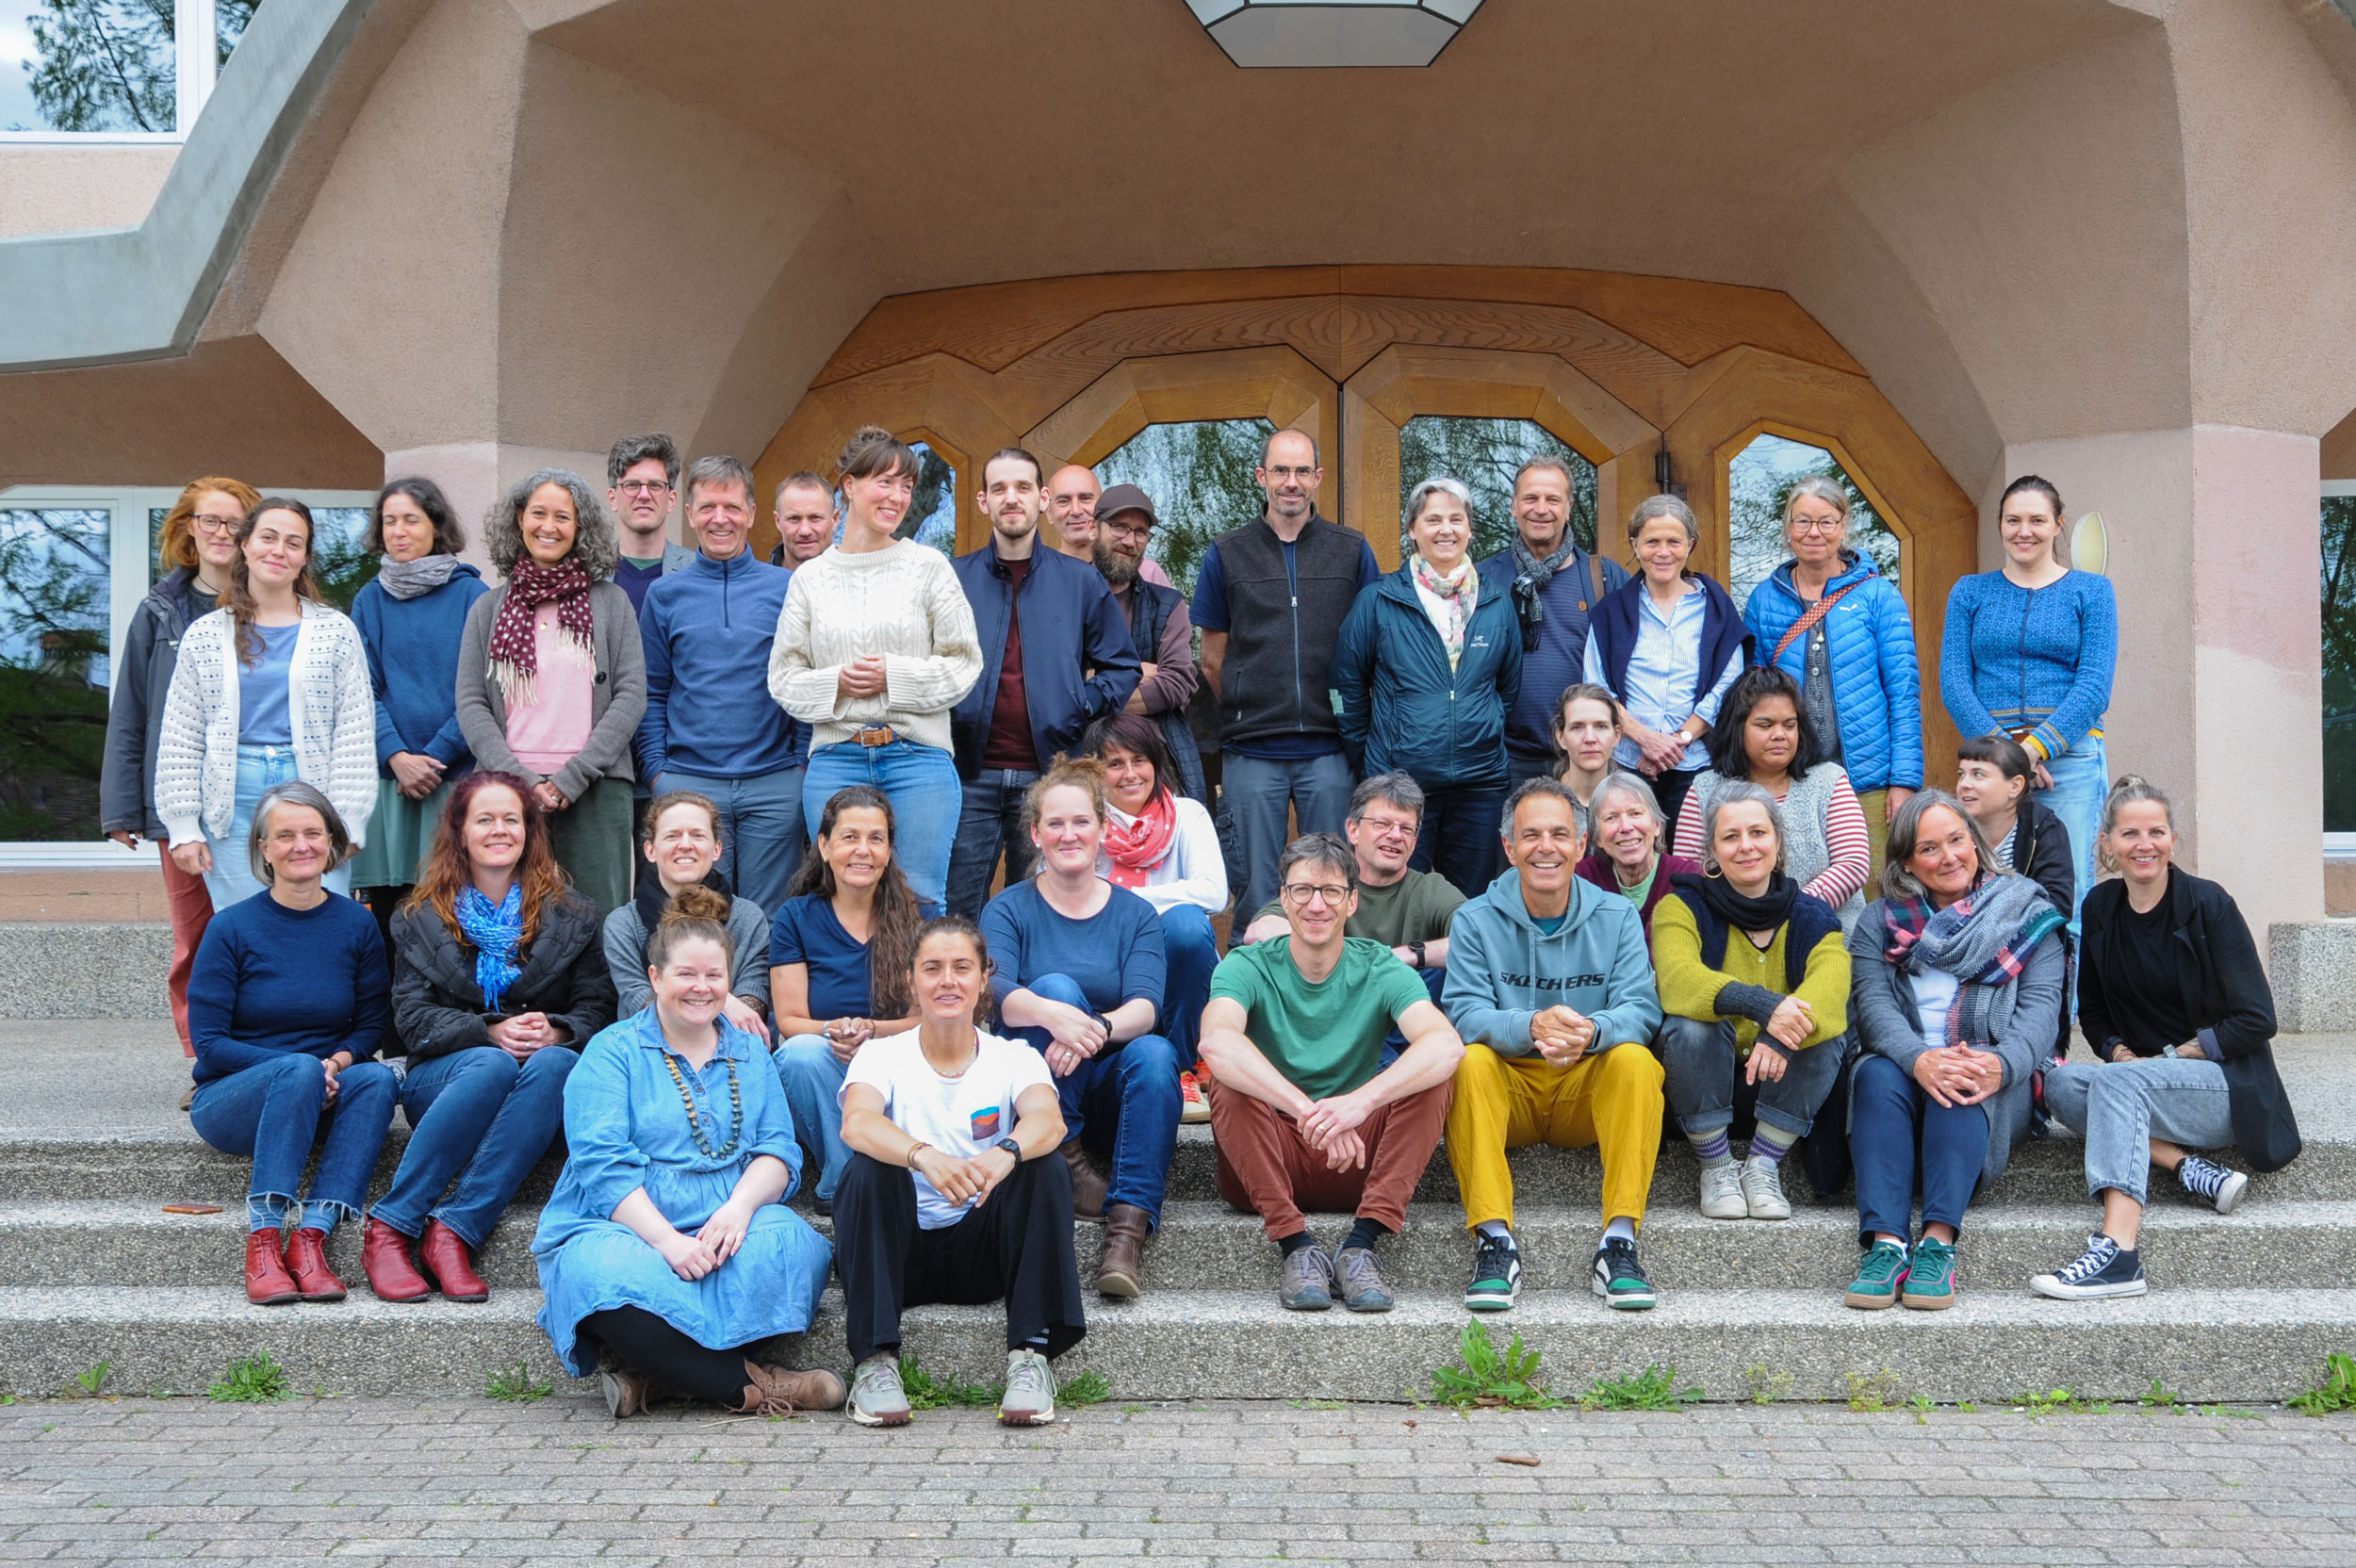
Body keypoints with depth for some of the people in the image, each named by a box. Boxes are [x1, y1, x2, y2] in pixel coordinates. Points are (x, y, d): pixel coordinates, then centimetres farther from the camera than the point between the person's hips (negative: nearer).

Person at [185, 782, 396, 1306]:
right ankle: (262, 1237, -36)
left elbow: (372, 1026, 9)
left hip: (320, 1102, 3)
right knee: (300, 1069, -34)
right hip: (230, 1101, -2)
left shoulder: (357, 924, 4)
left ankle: (311, 1235, -37)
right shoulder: (231, 927, -4)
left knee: (377, 1077, -29)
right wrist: (297, 1067, -20)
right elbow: (209, 1045, -6)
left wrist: (340, 1060, -14)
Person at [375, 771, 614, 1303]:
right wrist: (489, 1031, -18)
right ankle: (388, 1230, -35)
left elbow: (597, 1008, 5)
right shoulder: (422, 918, 10)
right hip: (441, 1078, -1)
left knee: (556, 1063, -35)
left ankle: (455, 1230, -40)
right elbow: (413, 1020, 0)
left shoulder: (569, 916, 12)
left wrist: (556, 1031, -18)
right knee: (492, 1065, -36)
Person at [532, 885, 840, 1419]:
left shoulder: (749, 1054, 19)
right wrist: (667, 1240, -21)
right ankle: (749, 1386, -27)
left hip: (722, 1229, 3)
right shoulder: (612, 1053, 5)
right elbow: (604, 1167, -8)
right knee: (605, 1275, -38)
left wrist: (740, 1205, -15)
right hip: (619, 1230, -3)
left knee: (796, 1244, -29)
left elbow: (778, 1150, 8)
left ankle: (654, 1377, -25)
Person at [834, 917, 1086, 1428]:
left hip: (985, 1250, 1)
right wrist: (924, 1156, -44)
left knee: (1047, 1170, -24)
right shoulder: (882, 1055, 1)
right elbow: (857, 1123, -22)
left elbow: (1048, 1120, -20)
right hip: (903, 1249, -1)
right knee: (868, 1170, -28)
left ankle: (1031, 1356, -27)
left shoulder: (1014, 1059, 3)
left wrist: (1005, 1154, -44)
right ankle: (875, 1362, -28)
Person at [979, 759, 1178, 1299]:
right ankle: (1068, 1168, -25)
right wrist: (1053, 1014, -40)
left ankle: (1128, 1230, -40)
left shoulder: (1136, 915, 7)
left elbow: (1145, 1007, -11)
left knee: (1154, 1053, -31)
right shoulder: (1008, 910, 3)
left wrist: (1096, 1029, -34)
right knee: (1055, 984, -26)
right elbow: (994, 992, -18)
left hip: (1110, 1093, 1)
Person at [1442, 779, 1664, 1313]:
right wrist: (1531, 1028, -38)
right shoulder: (1476, 920, -1)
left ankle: (1619, 1241, -30)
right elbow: (1466, 1014, -15)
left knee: (1635, 1060, -28)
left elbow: (1640, 1010, -12)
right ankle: (1494, 1239, -32)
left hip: (1587, 1089, 1)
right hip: (1508, 1091, 0)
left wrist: (1591, 1031, -37)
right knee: (1471, 1061, -30)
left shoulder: (1617, 917, 2)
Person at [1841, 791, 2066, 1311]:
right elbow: (1873, 1004, -4)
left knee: (1964, 1086, -34)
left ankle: (1938, 1242, -45)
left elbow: (2041, 1004, -4)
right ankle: (1885, 1244, -44)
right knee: (1878, 1074, -32)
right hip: (1904, 1068, 1)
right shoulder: (1879, 923, 13)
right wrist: (1919, 1059, -27)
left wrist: (2002, 1063, -27)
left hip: (1999, 1089, -1)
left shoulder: (2026, 913, 11)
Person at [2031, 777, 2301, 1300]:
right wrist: (2120, 1052, -6)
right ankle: (2190, 1169, -27)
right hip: (2139, 1079, 5)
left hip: (2227, 1087, -5)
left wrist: (2177, 1055, -11)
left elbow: (2256, 1020, -9)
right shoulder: (2099, 909, 6)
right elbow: (2093, 1015, 15)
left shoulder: (2208, 904, -8)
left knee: (2116, 1082, -34)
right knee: (2059, 1084, -23)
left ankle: (2118, 1252, -48)